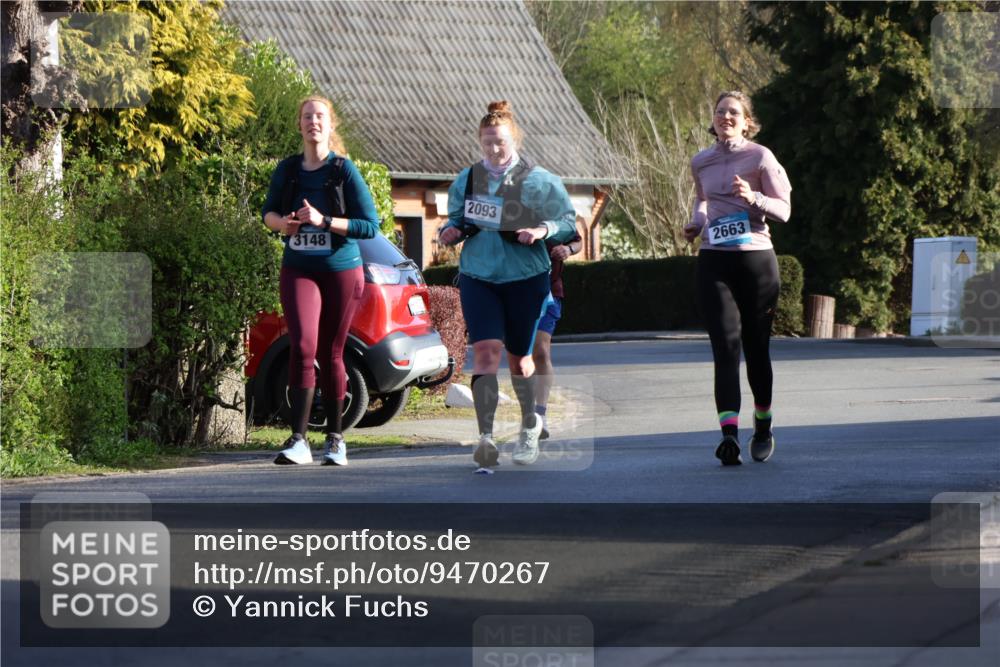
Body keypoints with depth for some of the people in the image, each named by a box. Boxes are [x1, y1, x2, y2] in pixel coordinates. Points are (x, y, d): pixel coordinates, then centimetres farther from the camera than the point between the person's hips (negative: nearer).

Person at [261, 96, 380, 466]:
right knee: (303, 346, -16)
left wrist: (323, 221, -20)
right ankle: (298, 440, -20)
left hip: (341, 272, -1)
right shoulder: (287, 170, 2)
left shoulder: (344, 171, -6)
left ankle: (335, 438, 21)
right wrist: (281, 222, -6)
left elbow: (370, 225, -9)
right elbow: (269, 211, 17)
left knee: (331, 353, 7)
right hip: (298, 271, 1)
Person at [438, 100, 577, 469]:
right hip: (478, 277, 2)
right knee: (485, 351, -16)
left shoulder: (538, 181, -6)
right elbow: (457, 217, 18)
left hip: (526, 278, -2)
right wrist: (452, 230, -5)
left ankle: (530, 424, 37)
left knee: (518, 356, 10)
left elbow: (568, 222, -2)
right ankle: (486, 437, -24)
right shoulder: (466, 180, 5)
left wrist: (543, 230, -22)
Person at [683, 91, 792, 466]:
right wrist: (697, 223, 11)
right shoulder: (701, 163, 12)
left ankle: (763, 426, 29)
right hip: (714, 262, 2)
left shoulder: (759, 157, 0)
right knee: (725, 346, -12)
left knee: (756, 348, 6)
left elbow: (784, 210, -1)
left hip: (755, 259, -2)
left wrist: (754, 199, -19)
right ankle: (729, 434, -25)